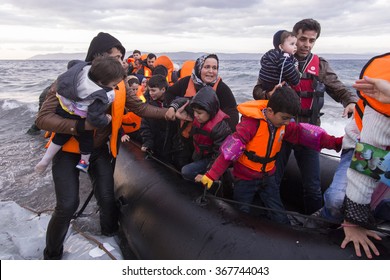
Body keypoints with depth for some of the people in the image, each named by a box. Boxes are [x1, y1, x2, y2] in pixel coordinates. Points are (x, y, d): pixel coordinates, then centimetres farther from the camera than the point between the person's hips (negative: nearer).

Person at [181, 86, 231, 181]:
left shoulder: (220, 127, -32)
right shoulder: (199, 117, -11)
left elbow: (220, 154, -29)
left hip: (210, 158, -9)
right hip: (199, 156, 9)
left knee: (186, 172, -20)